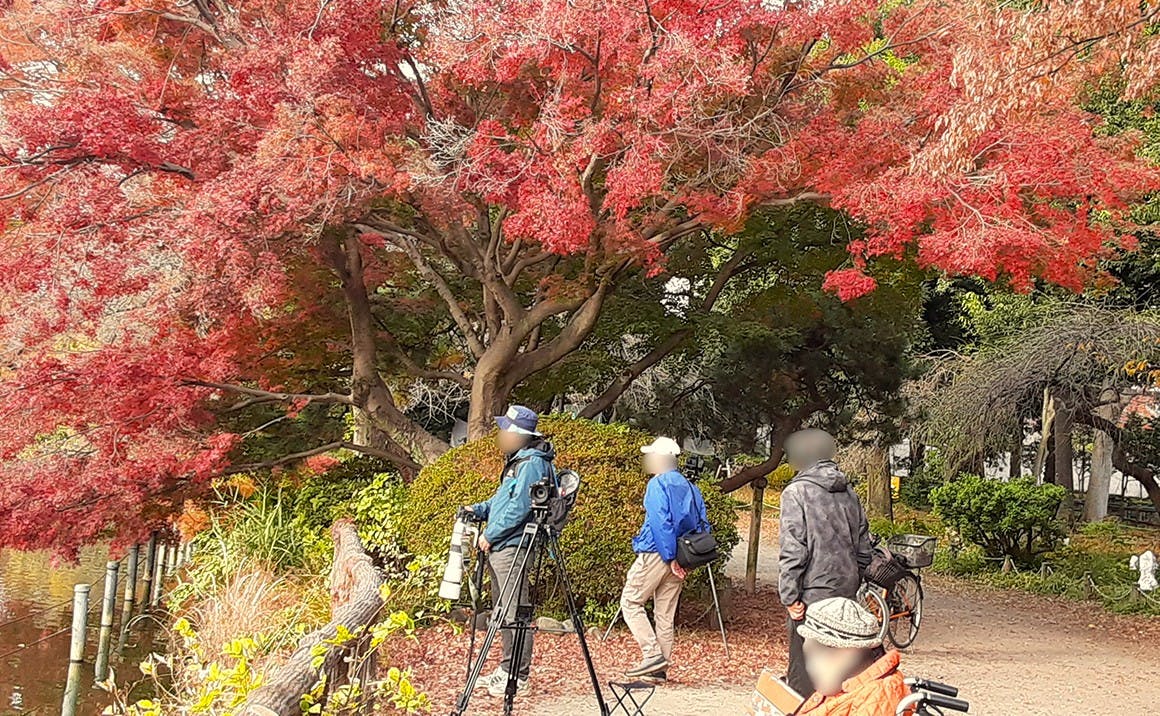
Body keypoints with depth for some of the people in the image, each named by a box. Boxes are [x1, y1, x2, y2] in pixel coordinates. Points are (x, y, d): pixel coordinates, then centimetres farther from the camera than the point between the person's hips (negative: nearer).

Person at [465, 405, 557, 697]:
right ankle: (506, 669, 24)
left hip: (513, 547, -11)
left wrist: (490, 535, -15)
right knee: (502, 612, 15)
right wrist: (477, 510, 11)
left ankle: (519, 676, -1)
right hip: (499, 548, 11)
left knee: (514, 613, -6)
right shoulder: (516, 461, 16)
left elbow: (519, 508, -21)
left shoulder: (532, 464, -15)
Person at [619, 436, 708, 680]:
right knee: (665, 613, 10)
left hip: (656, 554, -8)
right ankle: (659, 668, 12)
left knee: (631, 602, 1)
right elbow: (703, 524, 12)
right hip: (680, 558, 8)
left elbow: (661, 523, -19)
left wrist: (670, 558, -18)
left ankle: (653, 655, -9)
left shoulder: (657, 484, -9)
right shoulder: (690, 487, 14)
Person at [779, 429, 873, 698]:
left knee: (804, 673, -1)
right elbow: (864, 546, 16)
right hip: (847, 593, 7)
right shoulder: (848, 491, 12)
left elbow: (793, 549, -15)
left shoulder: (796, 492, -9)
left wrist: (790, 596, -12)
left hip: (812, 595, -7)